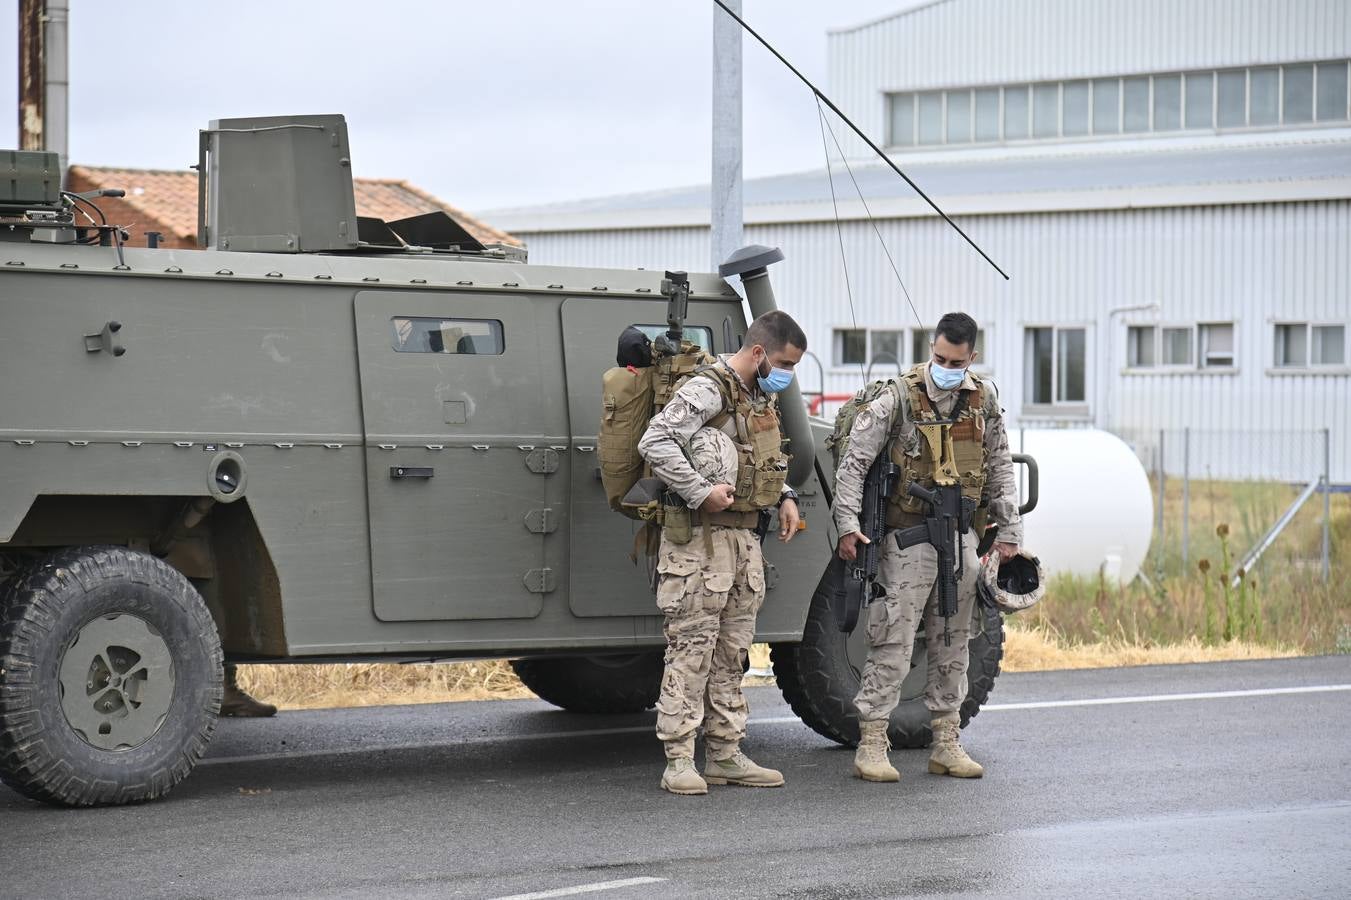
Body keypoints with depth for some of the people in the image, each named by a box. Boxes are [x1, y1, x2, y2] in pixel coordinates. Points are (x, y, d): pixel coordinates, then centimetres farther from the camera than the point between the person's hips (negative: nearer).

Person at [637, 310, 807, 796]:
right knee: (692, 647, -7)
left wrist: (785, 495, 11)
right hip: (701, 536, -9)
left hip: (746, 537, 9)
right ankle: (679, 761, -6)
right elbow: (654, 442, -24)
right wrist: (701, 493, -26)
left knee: (732, 651, 12)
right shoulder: (707, 389, -14)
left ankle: (724, 755, 17)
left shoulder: (763, 397, 15)